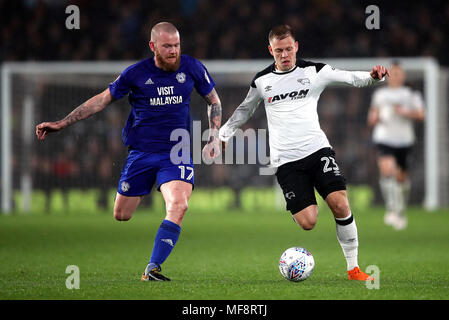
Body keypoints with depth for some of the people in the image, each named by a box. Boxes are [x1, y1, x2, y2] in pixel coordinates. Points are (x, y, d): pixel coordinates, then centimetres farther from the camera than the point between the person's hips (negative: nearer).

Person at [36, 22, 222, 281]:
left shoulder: (192, 68, 0)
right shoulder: (135, 74, -4)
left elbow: (214, 100, 16)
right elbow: (102, 101, 6)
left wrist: (215, 137, 4)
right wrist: (61, 124, 5)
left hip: (177, 153, -1)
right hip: (141, 153, 1)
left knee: (178, 206, -26)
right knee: (120, 216, 1)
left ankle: (153, 269, -27)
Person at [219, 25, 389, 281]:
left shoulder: (313, 71, 5)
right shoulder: (262, 81, 10)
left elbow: (351, 78, -2)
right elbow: (245, 111, 26)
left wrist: (373, 77, -21)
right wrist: (222, 136, 24)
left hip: (317, 148, 0)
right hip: (286, 161, 0)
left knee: (340, 204, -17)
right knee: (307, 222, -15)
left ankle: (353, 267, -6)